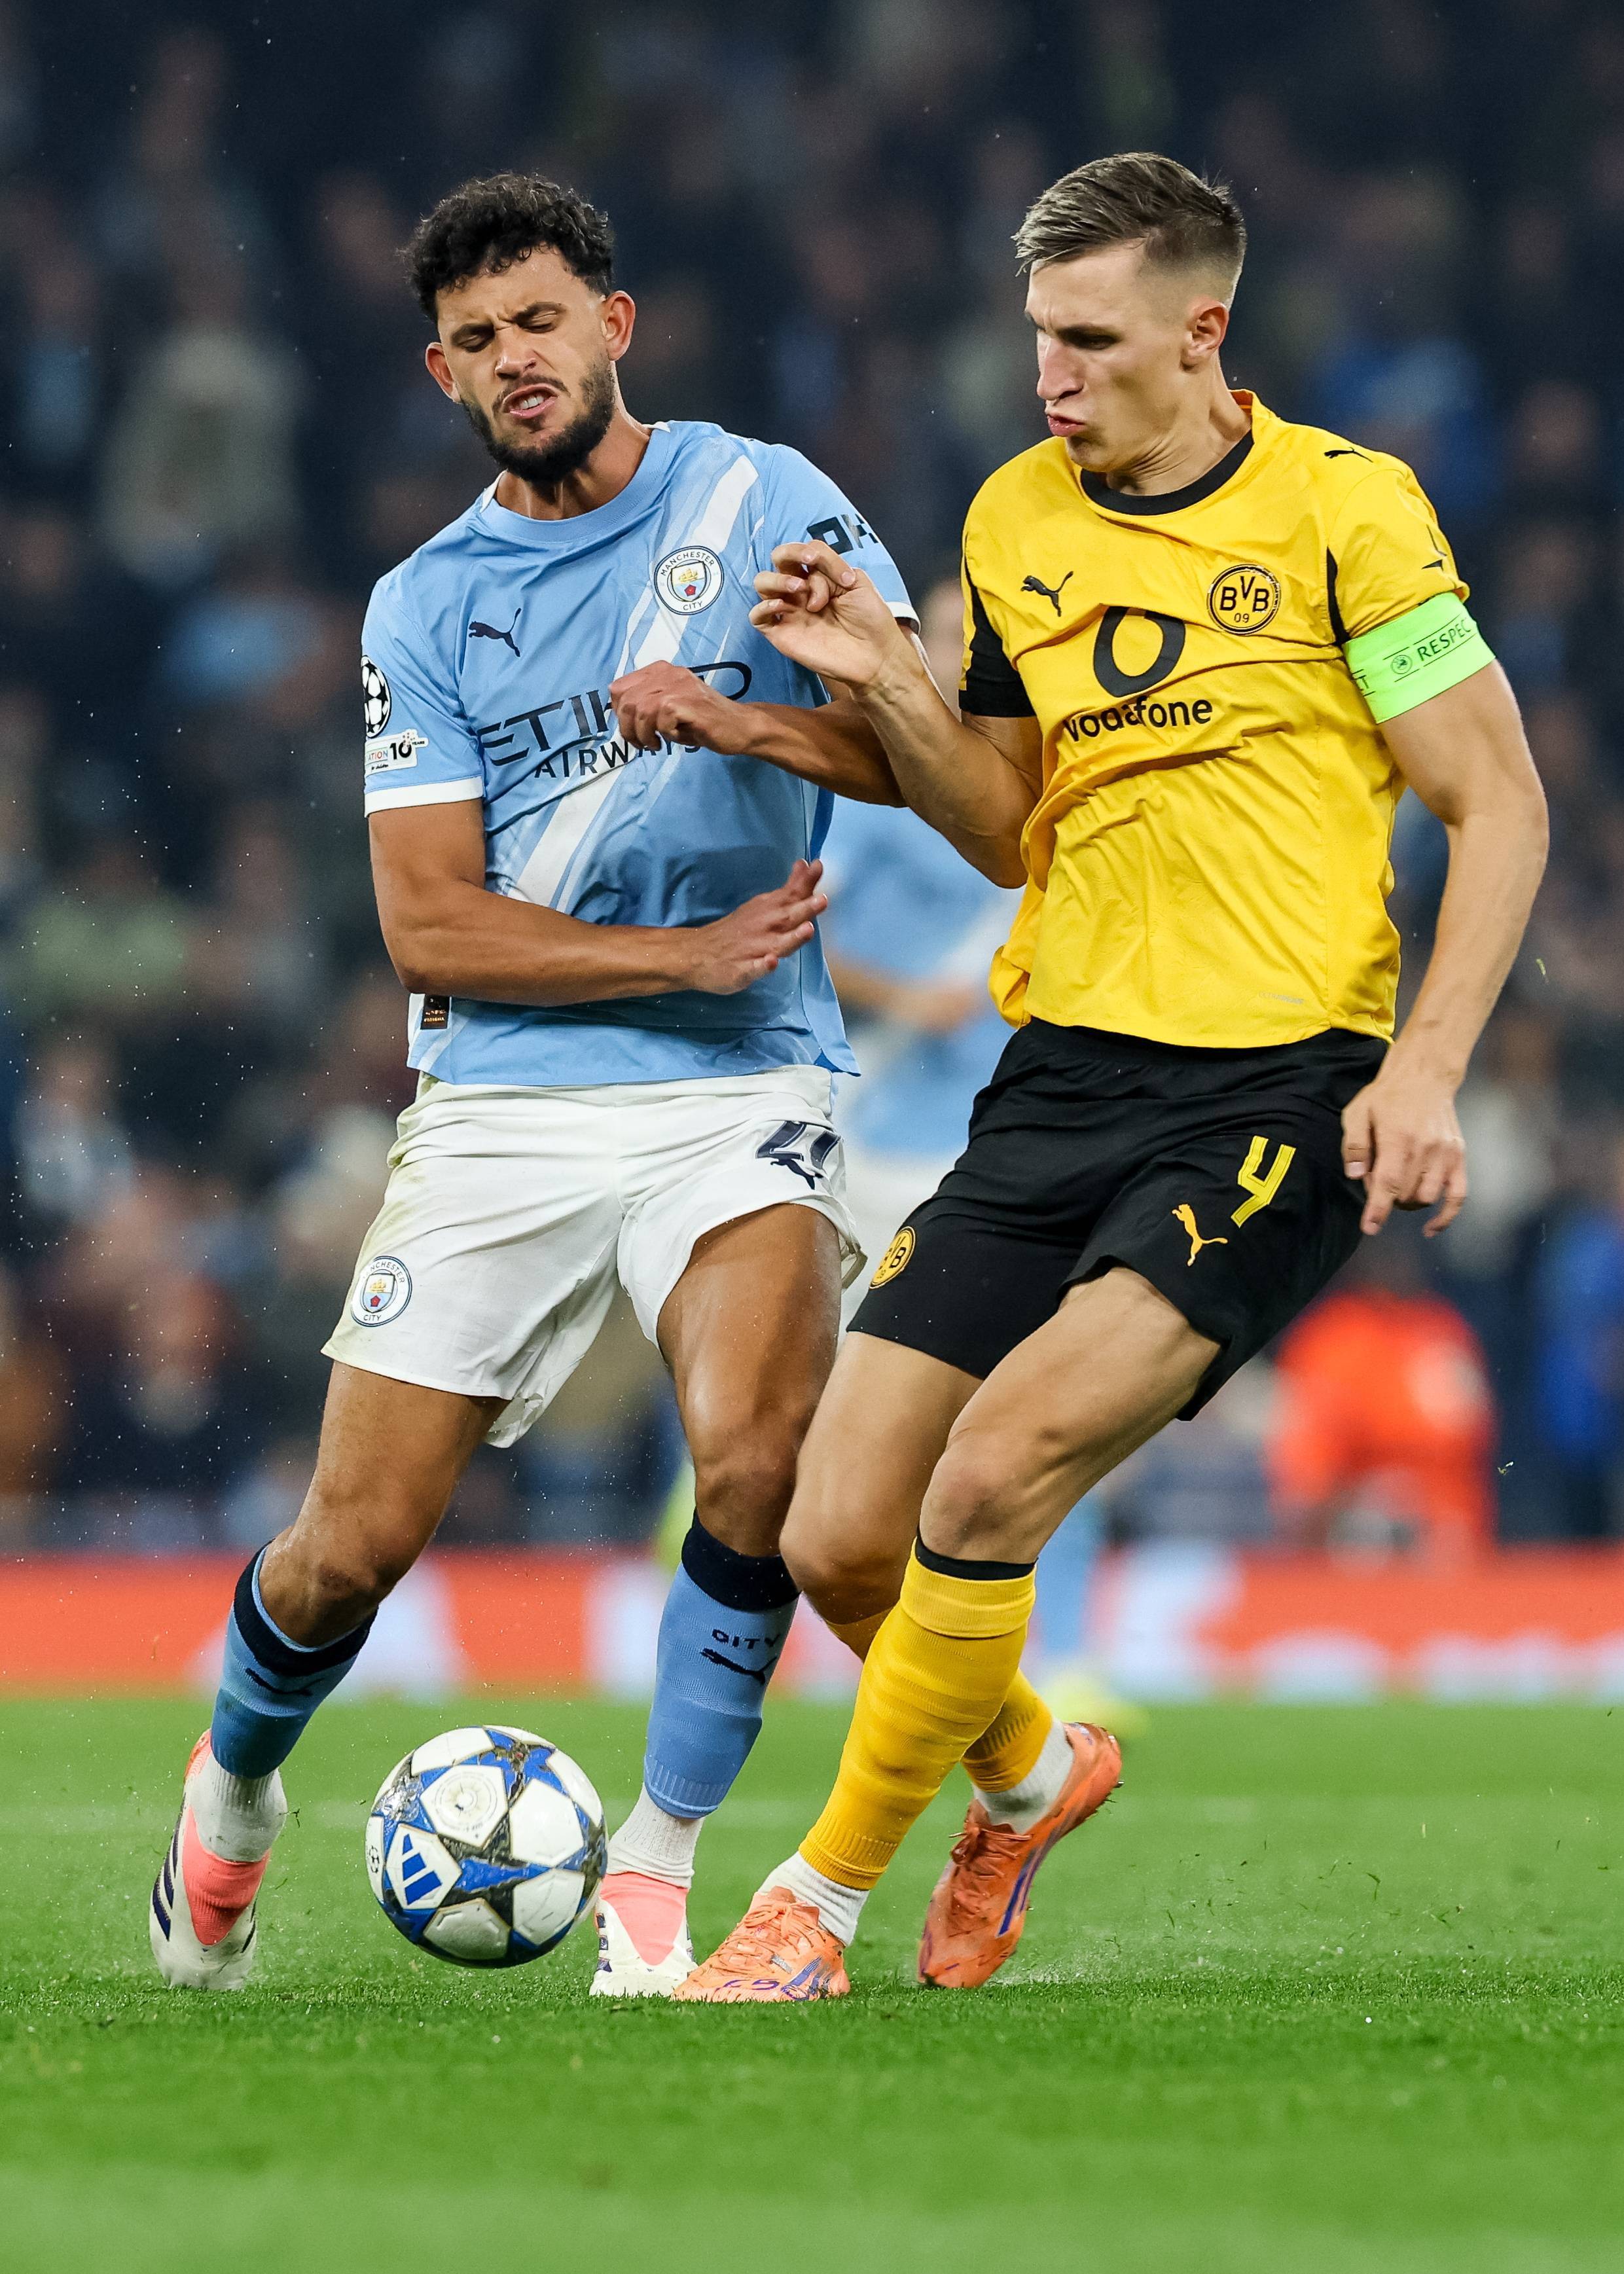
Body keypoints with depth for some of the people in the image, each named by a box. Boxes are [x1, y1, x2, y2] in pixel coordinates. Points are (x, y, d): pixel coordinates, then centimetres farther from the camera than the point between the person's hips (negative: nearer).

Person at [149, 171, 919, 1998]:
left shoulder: (764, 503, 3)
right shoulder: (425, 605, 6)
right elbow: (429, 928, -1)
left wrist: (745, 718, -21)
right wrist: (684, 958, -10)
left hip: (738, 1098, -1)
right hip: (500, 1110, 2)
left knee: (757, 1463, -27)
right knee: (354, 1548, 0)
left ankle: (654, 1879, -11)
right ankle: (233, 1784, 33)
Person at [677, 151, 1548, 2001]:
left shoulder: (1340, 507, -6)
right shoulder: (1016, 520, 11)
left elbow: (1500, 806, -4)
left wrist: (1422, 1069, -14)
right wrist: (890, 686, 2)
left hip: (1276, 1090, -6)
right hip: (1064, 1075, 6)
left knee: (992, 1472, -23)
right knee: (840, 1541, -2)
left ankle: (823, 1897, -6)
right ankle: (1028, 1773, 30)